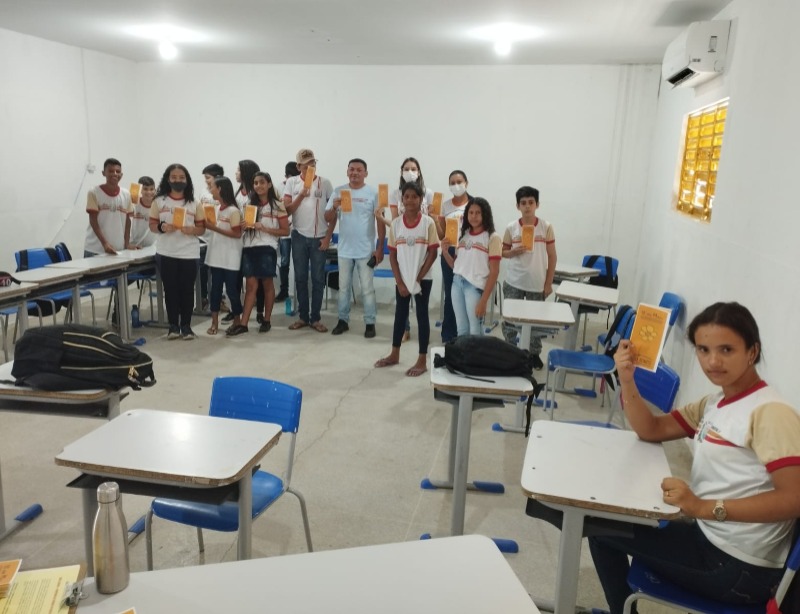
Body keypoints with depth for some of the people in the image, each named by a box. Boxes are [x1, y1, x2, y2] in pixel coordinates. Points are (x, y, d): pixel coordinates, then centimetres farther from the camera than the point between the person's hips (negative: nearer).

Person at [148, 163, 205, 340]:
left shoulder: (194, 203, 3)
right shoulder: (159, 201, 4)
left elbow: (202, 228, 4)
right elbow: (152, 225, 6)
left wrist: (192, 230, -17)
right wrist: (161, 227, -15)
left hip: (189, 253, 0)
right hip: (166, 253, 0)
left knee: (187, 290, 3)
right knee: (170, 289, 5)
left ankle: (186, 325, 13)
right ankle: (173, 325, 14)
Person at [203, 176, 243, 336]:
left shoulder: (233, 211, -12)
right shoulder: (214, 207, 9)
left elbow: (237, 234, -17)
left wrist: (215, 228, -20)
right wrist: (207, 223, -1)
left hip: (230, 258, -6)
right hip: (216, 255, 7)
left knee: (232, 289, 2)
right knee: (215, 288, 8)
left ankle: (237, 321, 18)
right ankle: (215, 322, 15)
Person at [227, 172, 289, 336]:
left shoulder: (277, 206, 0)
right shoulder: (249, 204, 13)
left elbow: (285, 231, -3)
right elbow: (244, 225, 22)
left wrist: (265, 229, -14)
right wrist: (243, 226, -2)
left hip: (267, 248, -3)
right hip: (249, 248, 3)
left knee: (267, 284, 5)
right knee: (250, 285, 0)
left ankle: (266, 320, 17)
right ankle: (243, 323, -2)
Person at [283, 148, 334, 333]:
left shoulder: (325, 183, 0)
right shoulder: (292, 183, 3)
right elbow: (286, 210, -3)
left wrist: (328, 237, -5)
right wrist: (301, 195, -16)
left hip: (319, 238, -1)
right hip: (299, 237, 1)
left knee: (318, 279, 3)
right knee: (300, 278, 7)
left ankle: (315, 318, 12)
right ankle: (303, 316, 18)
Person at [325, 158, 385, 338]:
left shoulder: (373, 193, -4)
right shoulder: (338, 191, 2)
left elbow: (380, 221, -3)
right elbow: (328, 219, 3)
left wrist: (380, 247, -8)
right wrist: (334, 207, -18)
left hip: (366, 250, -3)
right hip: (344, 249, 3)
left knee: (367, 288, 3)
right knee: (343, 287, 12)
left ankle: (370, 323, 11)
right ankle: (343, 320, 22)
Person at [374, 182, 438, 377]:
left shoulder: (428, 223, -9)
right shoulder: (396, 224, -1)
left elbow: (432, 254, -8)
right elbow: (393, 255, 1)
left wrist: (417, 279, -11)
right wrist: (400, 282, -6)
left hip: (423, 278, -3)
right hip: (402, 279, 3)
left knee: (422, 315, 4)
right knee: (400, 314, 14)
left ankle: (422, 361, 11)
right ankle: (394, 354, 29)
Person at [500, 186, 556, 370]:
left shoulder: (546, 227, -5)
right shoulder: (511, 228, -3)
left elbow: (552, 256, 0)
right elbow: (503, 252, 7)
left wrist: (548, 283, -2)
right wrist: (514, 252, -16)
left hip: (537, 283, -1)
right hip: (513, 282, 1)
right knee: (509, 318, 6)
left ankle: (535, 354, 24)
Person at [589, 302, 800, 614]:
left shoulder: (770, 413, -20)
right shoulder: (714, 403, 7)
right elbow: (651, 430, 11)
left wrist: (703, 507, -36)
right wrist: (627, 380, -5)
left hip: (740, 567, -8)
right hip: (708, 537, 8)